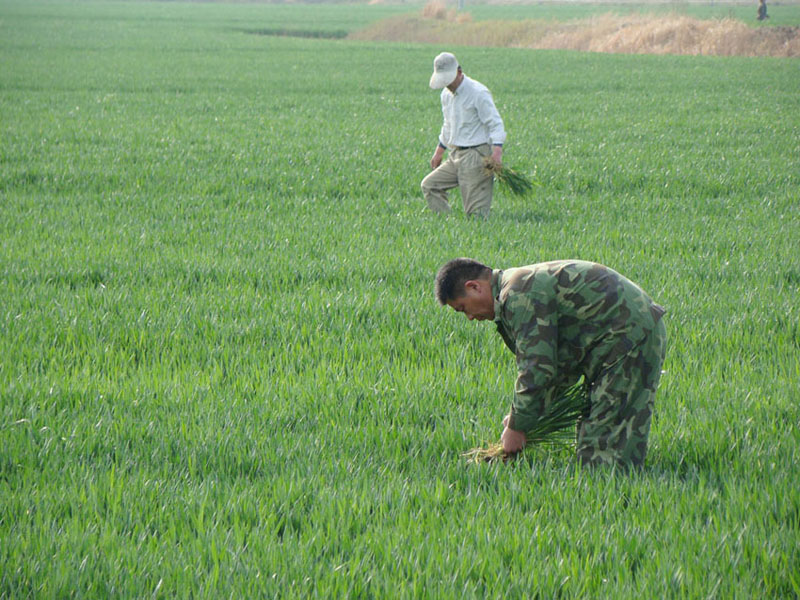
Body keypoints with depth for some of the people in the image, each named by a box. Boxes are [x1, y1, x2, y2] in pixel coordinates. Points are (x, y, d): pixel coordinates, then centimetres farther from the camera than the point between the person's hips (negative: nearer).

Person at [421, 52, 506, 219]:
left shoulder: (478, 93, -12)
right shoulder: (446, 94, 13)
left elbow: (495, 123, -16)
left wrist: (497, 150, -29)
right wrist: (439, 151, 29)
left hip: (475, 156, -8)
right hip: (455, 156, 8)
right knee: (429, 186, 1)